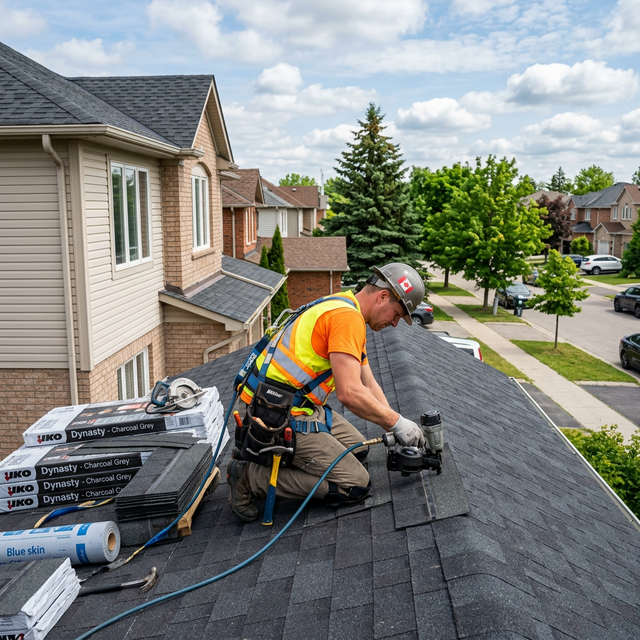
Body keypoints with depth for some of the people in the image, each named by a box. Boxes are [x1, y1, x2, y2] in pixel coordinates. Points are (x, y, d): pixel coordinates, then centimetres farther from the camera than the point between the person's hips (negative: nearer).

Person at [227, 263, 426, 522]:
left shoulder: (348, 312, 16)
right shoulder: (348, 317, -18)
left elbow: (369, 386, 18)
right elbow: (349, 393, -27)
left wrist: (395, 425, 10)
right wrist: (397, 423, -14)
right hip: (281, 418, -11)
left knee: (357, 449, 21)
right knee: (357, 486, -6)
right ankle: (252, 478, -5)